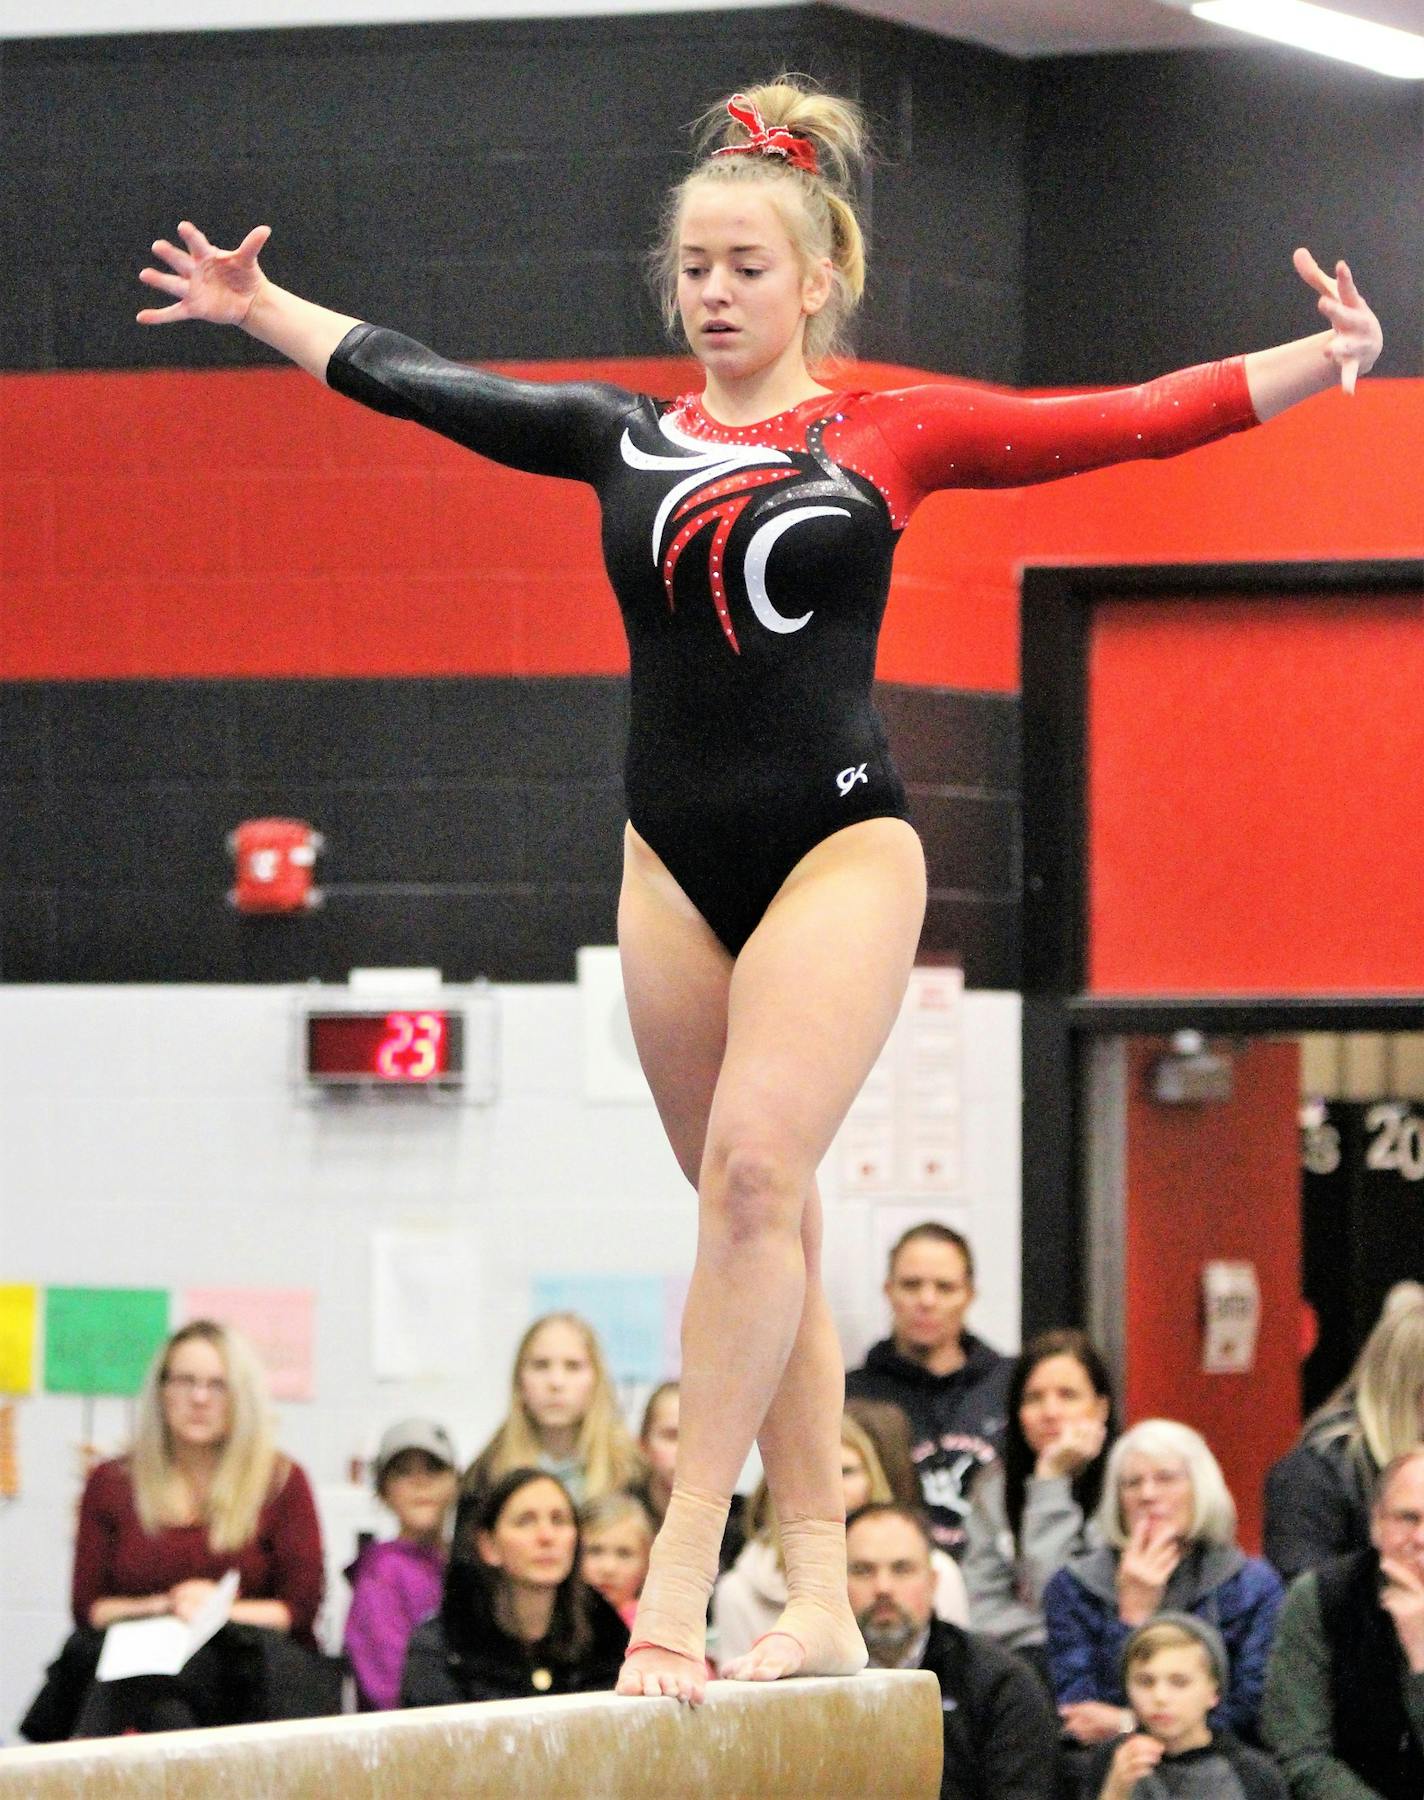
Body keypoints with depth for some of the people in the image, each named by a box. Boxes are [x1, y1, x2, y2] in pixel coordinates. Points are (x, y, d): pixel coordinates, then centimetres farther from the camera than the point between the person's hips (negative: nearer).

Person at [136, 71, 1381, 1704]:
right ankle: (817, 1600, 8)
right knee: (762, 1215, 5)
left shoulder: (890, 436, 3)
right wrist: (257, 310, 25)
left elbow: (1137, 421, 1)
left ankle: (681, 1571, -21)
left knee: (755, 1170, -20)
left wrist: (1318, 360, -8)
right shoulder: (626, 437, 11)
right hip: (677, 861, 4)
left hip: (838, 846, -4)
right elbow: (409, 381, 19)